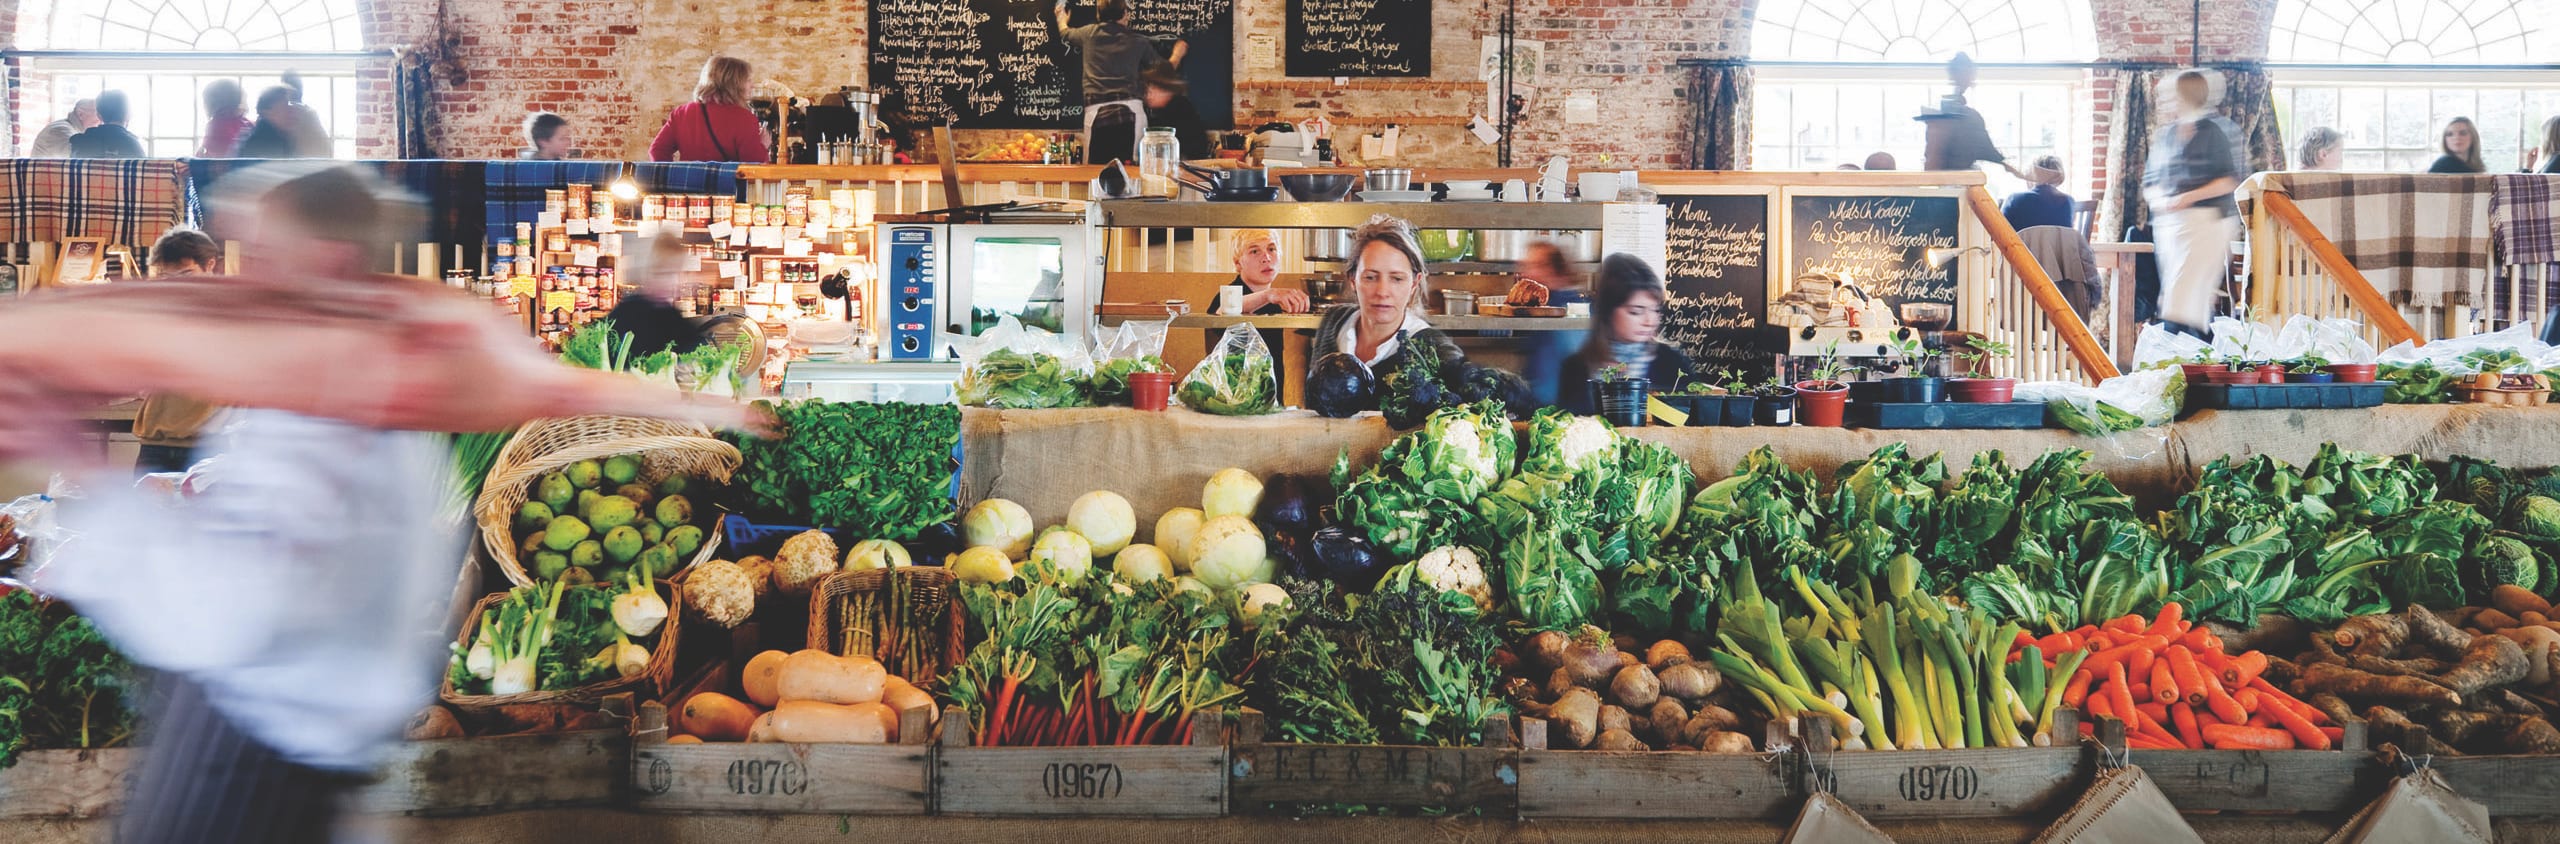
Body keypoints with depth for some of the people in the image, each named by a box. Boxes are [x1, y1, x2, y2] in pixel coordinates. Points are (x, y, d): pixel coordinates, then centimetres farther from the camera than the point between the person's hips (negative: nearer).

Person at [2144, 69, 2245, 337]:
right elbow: (2150, 183, 15)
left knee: (2184, 297, -14)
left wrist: (2190, 197, -16)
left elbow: (2231, 181, -6)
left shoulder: (2213, 131, -2)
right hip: (2168, 222, 6)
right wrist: (2161, 200, -7)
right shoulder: (2164, 135, 15)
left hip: (2206, 221, -6)